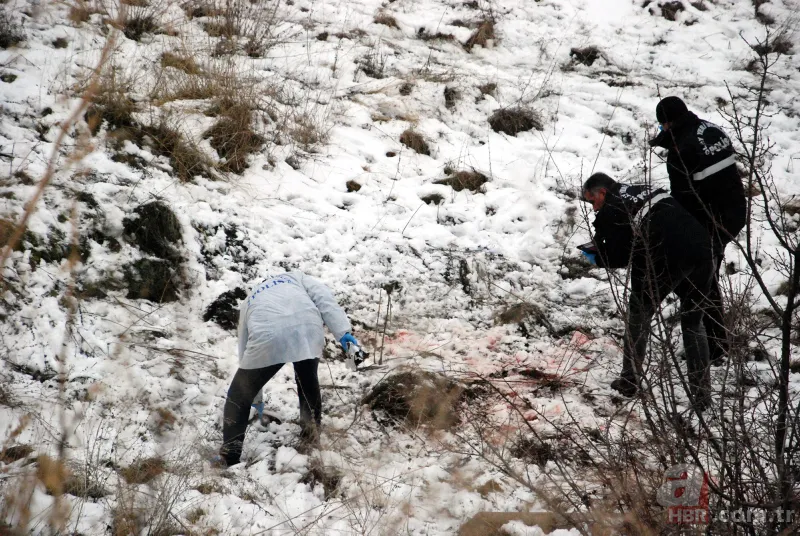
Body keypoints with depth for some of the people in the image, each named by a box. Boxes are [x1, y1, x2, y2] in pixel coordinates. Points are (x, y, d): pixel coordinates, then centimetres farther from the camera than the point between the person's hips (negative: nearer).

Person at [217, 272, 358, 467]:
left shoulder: (249, 301, 39)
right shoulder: (296, 277, 37)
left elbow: (244, 346, 39)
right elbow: (324, 298, 16)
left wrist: (256, 399, 48)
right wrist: (342, 332, 7)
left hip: (267, 336, -1)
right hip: (307, 329, 1)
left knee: (240, 394, 16)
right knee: (308, 382, 31)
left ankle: (229, 456, 10)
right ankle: (312, 433, 39)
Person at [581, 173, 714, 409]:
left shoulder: (611, 211, 4)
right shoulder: (644, 191, 28)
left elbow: (618, 257, 5)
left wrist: (596, 258, 25)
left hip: (669, 258, -7)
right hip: (702, 250, 7)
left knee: (639, 314, 18)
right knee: (693, 323, 20)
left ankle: (629, 381, 23)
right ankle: (701, 393, 18)